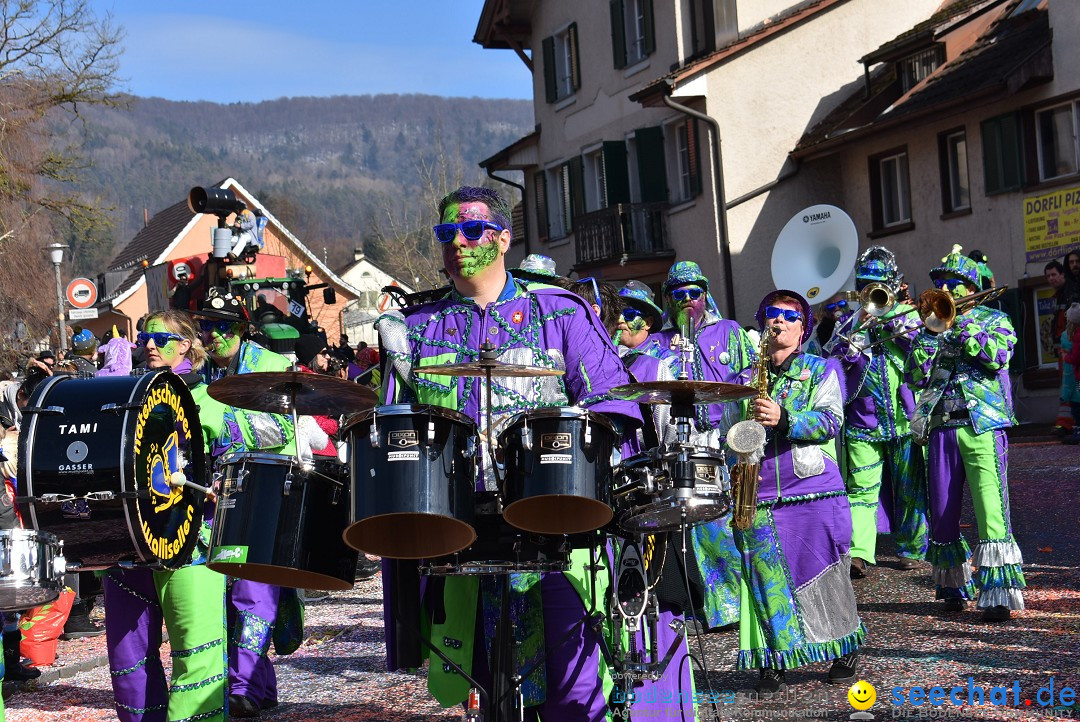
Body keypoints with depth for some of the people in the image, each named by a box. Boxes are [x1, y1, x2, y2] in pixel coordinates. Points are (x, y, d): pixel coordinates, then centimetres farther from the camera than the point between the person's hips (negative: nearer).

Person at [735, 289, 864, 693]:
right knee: (767, 580, -2)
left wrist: (784, 418, -20)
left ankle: (845, 654, 19)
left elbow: (830, 421, -6)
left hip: (813, 490, -2)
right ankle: (773, 663, 7)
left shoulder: (821, 369, 9)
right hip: (758, 494, 2)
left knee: (823, 576, 2)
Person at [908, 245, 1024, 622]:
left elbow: (999, 355, -11)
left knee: (991, 506, -15)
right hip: (940, 425, 4)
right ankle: (954, 587, 22)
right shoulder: (933, 324, 17)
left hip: (983, 424, -4)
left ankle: (1000, 594, -16)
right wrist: (931, 329, -4)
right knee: (942, 511, 7)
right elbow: (916, 373, 4)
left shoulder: (992, 319, 10)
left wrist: (961, 323, -10)